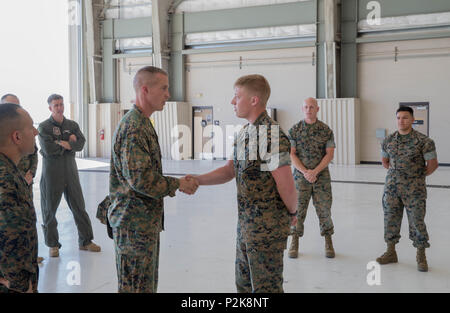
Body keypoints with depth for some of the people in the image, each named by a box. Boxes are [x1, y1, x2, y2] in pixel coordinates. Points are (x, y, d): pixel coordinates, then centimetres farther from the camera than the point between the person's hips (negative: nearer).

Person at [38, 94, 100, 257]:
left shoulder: (72, 125, 9)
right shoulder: (44, 126, -3)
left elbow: (80, 144, -6)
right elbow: (48, 149, -17)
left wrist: (61, 143, -14)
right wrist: (69, 143, -9)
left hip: (70, 171, 3)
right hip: (51, 172, -3)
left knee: (79, 207, 6)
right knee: (49, 209, 4)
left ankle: (85, 241, 16)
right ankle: (53, 245, 18)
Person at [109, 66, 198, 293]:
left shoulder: (142, 124, 15)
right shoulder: (133, 128, -20)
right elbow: (140, 178, -26)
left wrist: (173, 185, 12)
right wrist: (176, 185, -13)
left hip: (146, 221, 10)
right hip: (135, 223, -10)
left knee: (147, 283, 19)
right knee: (136, 286, 1)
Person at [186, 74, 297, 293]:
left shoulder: (271, 135, -23)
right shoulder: (245, 133, 9)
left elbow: (286, 186, -22)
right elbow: (229, 170, 10)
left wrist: (292, 213, -5)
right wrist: (197, 180, -4)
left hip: (267, 228, -9)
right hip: (246, 225, 9)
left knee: (265, 286, 6)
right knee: (244, 284, 21)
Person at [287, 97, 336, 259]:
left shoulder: (326, 130, 3)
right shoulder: (294, 130, 3)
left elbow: (330, 154, -1)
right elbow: (291, 154, -1)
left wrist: (315, 171, -13)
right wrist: (305, 171, -13)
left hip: (321, 176, 0)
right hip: (300, 175, 0)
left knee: (324, 208, 3)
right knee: (298, 208, 1)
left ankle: (328, 243, 16)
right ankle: (294, 243, 14)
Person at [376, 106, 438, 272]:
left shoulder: (423, 141, -8)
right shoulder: (388, 141, 5)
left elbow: (433, 164, -3)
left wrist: (418, 176, 6)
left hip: (414, 190, -4)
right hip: (391, 188, 4)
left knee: (417, 222, 0)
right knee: (391, 220, 9)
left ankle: (421, 257, 14)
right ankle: (391, 253, 23)